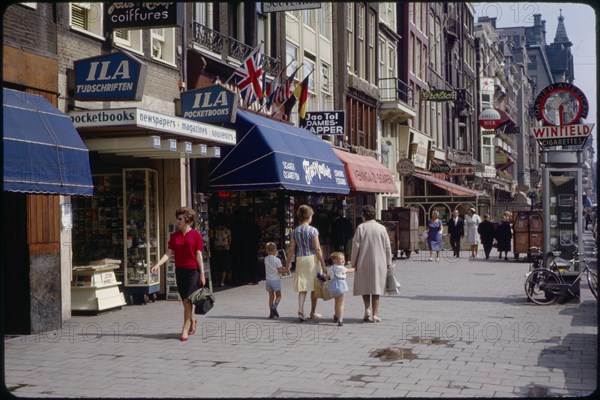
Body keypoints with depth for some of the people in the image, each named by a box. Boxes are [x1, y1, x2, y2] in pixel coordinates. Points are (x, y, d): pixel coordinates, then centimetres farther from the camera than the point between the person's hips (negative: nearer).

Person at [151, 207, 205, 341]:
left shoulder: (196, 235, -4)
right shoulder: (174, 236, 8)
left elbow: (199, 255, -4)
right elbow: (168, 253, 4)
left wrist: (202, 274, -6)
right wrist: (157, 264, -11)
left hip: (193, 270, -5)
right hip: (180, 270, 5)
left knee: (187, 300, -8)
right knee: (185, 301, 11)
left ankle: (185, 329, -4)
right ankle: (193, 320, 34)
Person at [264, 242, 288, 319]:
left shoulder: (266, 259, 0)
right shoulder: (277, 260, -12)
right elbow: (280, 271, -13)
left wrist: (274, 255, 19)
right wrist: (286, 270, 3)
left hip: (268, 280, 4)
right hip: (276, 280, -4)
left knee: (271, 296, 11)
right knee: (278, 296, 9)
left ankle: (271, 313, 8)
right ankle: (274, 307, -17)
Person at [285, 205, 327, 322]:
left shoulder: (295, 231, 3)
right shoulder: (313, 230, -9)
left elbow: (291, 249, 4)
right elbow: (317, 249, -10)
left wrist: (288, 264, 12)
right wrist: (323, 264, -5)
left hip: (300, 260, 3)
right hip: (312, 259, -3)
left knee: (302, 287, 4)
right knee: (314, 287, 10)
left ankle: (300, 310, -14)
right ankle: (313, 312, 19)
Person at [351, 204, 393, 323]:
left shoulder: (361, 227, -7)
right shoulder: (381, 228, 0)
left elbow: (356, 246, -6)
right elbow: (387, 247, 2)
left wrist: (353, 262, 3)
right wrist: (388, 263, 11)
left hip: (363, 263, -1)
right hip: (379, 263, 1)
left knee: (364, 286, 13)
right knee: (376, 287, 7)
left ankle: (367, 308, -4)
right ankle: (375, 314, 5)